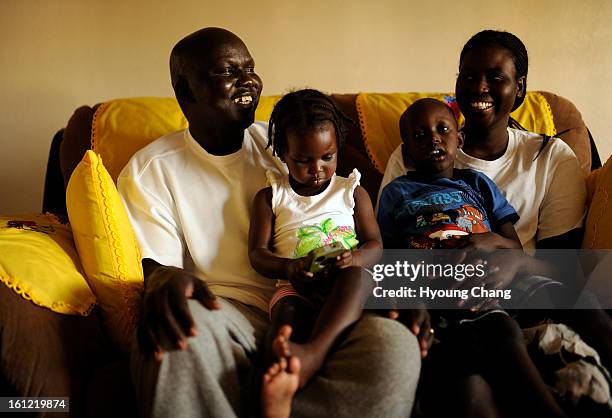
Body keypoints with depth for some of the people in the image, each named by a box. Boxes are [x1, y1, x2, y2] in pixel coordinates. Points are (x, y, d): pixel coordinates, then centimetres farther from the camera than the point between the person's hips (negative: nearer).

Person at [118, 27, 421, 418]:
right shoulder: (149, 171, 8)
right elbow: (152, 265, 0)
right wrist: (164, 280, -27)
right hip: (227, 315, -2)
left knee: (396, 345, -29)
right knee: (181, 329, -38)